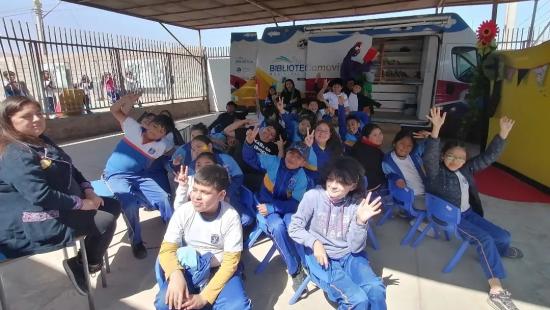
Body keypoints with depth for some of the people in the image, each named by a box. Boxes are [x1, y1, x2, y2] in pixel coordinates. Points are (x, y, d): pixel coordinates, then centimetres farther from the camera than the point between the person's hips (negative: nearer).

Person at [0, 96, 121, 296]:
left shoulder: (41, 141, 10)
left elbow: (70, 169, 12)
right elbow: (41, 195, -31)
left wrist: (88, 192, -4)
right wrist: (81, 203, -21)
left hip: (62, 205, 10)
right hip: (34, 221, -10)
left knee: (113, 206, 8)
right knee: (105, 221, -16)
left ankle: (88, 256, 15)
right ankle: (83, 266, 8)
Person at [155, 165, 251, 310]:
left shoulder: (231, 217, -19)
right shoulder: (183, 211, -13)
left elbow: (230, 262, -16)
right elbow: (167, 249, -11)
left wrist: (205, 297, -23)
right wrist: (175, 274, -33)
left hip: (220, 269, -1)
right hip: (189, 268, 2)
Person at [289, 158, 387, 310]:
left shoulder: (358, 203, -7)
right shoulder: (313, 196, -14)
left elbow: (355, 248, -8)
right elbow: (294, 228, -6)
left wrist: (360, 222, -24)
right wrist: (315, 243, -20)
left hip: (349, 256, 2)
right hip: (322, 258, -2)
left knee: (376, 290, -25)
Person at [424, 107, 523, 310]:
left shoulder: (466, 169, 3)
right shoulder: (436, 172, -18)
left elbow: (489, 156, 2)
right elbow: (429, 156, -38)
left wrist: (503, 134, -9)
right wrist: (436, 129, -51)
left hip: (468, 212, 7)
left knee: (503, 236, 9)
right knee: (485, 239, -23)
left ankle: (500, 251, 47)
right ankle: (496, 291, -20)